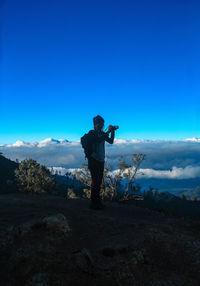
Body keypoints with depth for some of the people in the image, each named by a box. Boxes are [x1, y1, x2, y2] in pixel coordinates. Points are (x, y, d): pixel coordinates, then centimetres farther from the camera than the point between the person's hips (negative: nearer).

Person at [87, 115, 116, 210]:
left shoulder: (102, 133, 12)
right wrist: (108, 132, -23)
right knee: (95, 181, -8)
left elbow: (111, 141, 12)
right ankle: (93, 203, 0)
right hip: (93, 160, -7)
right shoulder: (91, 133, -9)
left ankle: (97, 201, 20)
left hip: (101, 160, 7)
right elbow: (98, 140, -25)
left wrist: (113, 132, 0)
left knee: (99, 181, 10)